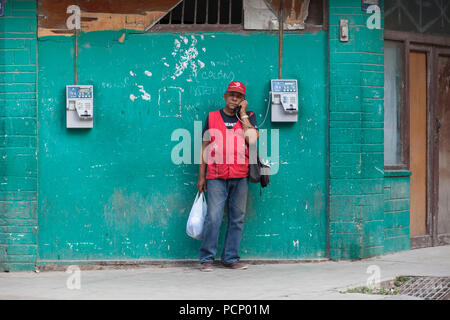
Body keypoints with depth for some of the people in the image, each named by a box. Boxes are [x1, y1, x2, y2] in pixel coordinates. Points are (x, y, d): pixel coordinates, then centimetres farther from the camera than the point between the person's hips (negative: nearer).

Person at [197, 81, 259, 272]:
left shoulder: (249, 117, 13)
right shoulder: (212, 117, 12)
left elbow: (252, 139, -7)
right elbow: (205, 147, 12)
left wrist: (242, 114, -1)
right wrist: (201, 176, 8)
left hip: (240, 177, 1)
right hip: (216, 177, -1)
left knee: (237, 218, 4)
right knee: (213, 217, -8)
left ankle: (231, 258, 12)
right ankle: (206, 258, -1)